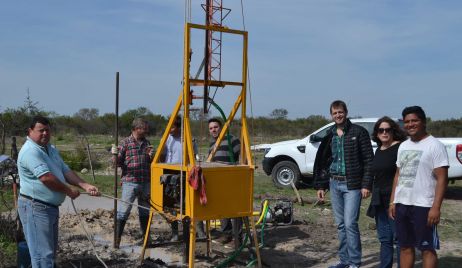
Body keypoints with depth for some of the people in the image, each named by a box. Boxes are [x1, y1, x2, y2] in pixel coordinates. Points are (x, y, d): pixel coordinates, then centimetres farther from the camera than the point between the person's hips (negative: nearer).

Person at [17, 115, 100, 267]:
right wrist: (69, 191, -14)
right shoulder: (30, 151, -18)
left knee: (51, 251, 18)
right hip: (36, 208, -10)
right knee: (43, 254, -8)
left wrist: (85, 186, -6)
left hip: (51, 207, 10)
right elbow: (46, 178, -25)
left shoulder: (52, 150, 14)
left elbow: (66, 171, 8)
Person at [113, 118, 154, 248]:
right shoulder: (125, 142, -3)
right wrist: (115, 155, -21)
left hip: (146, 182, 5)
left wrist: (151, 156, -1)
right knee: (124, 211, -4)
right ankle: (117, 238, 2)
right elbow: (118, 163, -2)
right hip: (130, 182, -5)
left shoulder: (147, 143, 12)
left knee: (145, 211, 13)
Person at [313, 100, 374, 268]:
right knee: (340, 224, 11)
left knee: (350, 223, -9)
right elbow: (322, 161, 15)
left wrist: (366, 185, -13)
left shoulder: (359, 132, -4)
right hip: (334, 184, 6)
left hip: (352, 184, -5)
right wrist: (320, 185, 11)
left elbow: (368, 160, -7)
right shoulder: (330, 136, 12)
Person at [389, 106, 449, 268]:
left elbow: (442, 179, -12)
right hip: (401, 204, 7)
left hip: (423, 206, -7)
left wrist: (436, 207, -19)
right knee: (405, 247, 13)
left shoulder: (434, 145, -8)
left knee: (427, 248, 2)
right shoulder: (403, 146, 14)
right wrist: (392, 201, 12)